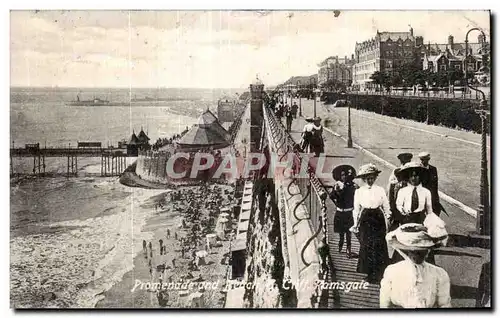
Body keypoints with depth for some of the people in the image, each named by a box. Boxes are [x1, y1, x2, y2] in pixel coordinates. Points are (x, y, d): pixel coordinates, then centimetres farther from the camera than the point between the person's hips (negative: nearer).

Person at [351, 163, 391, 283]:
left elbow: (386, 207, 8)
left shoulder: (380, 190, 2)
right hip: (365, 220, 0)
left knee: (379, 246, -2)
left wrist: (387, 221, 7)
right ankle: (369, 273, 13)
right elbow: (356, 209, 8)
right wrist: (355, 224, 8)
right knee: (366, 246, 1)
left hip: (378, 219, 0)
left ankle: (378, 273, 10)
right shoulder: (359, 191, 2)